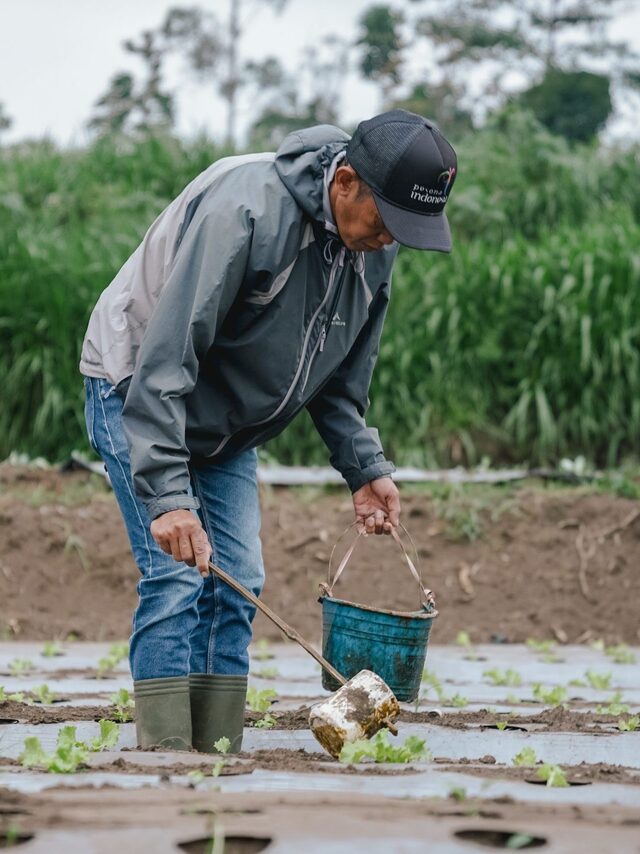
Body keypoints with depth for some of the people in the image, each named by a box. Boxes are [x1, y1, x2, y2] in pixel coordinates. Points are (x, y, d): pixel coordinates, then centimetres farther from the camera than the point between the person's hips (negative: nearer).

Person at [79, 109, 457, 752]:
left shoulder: (374, 249, -7)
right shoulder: (243, 209, -32)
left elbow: (338, 376, 10)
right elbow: (165, 359, -35)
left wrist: (366, 469, -1)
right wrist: (167, 497, -38)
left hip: (228, 422, 7)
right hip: (136, 390, -7)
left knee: (236, 584, 0)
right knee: (176, 577, -16)